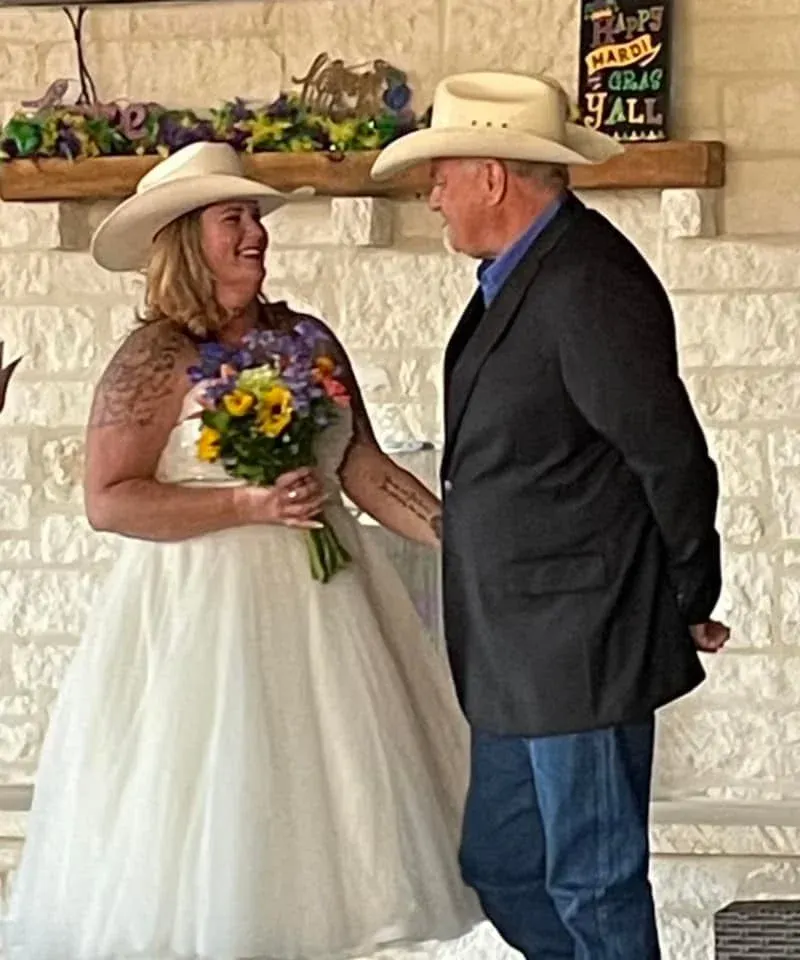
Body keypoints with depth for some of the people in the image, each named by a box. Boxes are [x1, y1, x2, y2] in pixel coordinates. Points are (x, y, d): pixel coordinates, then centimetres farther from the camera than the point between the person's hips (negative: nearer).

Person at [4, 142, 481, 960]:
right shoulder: (156, 360, -8)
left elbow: (363, 469, 9)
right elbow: (108, 500, -13)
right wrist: (250, 506, -18)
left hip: (318, 599, 6)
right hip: (203, 610, -5)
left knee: (323, 801, 5)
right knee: (209, 817, -4)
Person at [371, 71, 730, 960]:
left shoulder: (586, 286, -20)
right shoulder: (521, 274, 11)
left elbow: (671, 459, -17)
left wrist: (689, 606, -7)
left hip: (582, 648, -10)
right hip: (522, 652, 10)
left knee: (595, 886, -1)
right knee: (502, 868, 16)